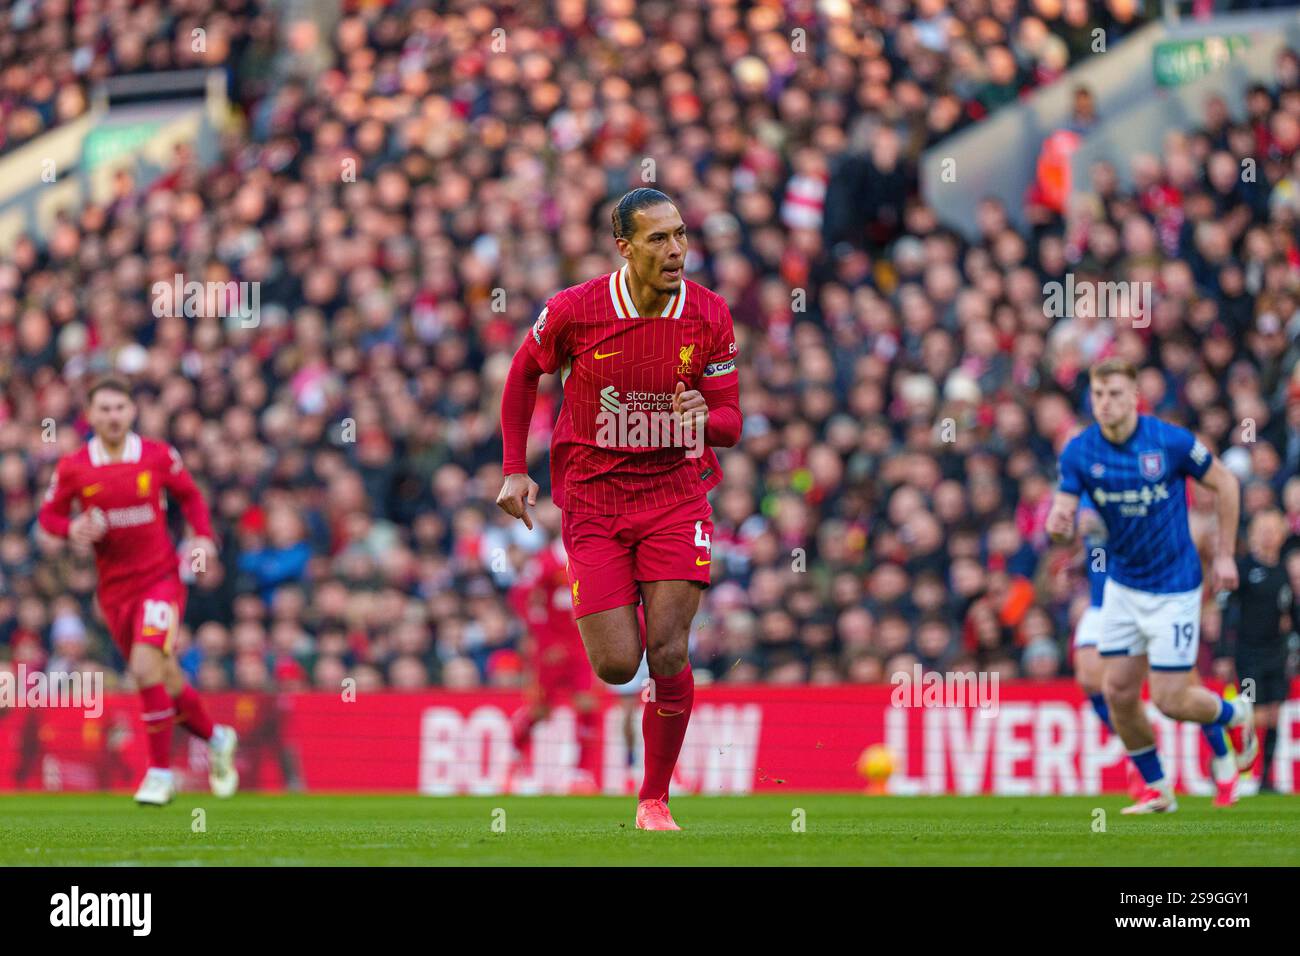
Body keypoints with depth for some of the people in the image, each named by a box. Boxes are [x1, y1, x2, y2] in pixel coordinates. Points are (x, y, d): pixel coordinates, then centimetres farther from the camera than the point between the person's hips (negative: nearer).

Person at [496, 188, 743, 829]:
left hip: (676, 493, 1)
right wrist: (514, 469, 3)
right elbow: (524, 372, 8)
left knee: (668, 653, -12)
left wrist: (702, 419, -24)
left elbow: (730, 424, 0)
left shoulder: (709, 316, -7)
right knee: (616, 666, -8)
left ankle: (654, 801, 5)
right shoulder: (575, 310, -11)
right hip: (593, 498, -1)